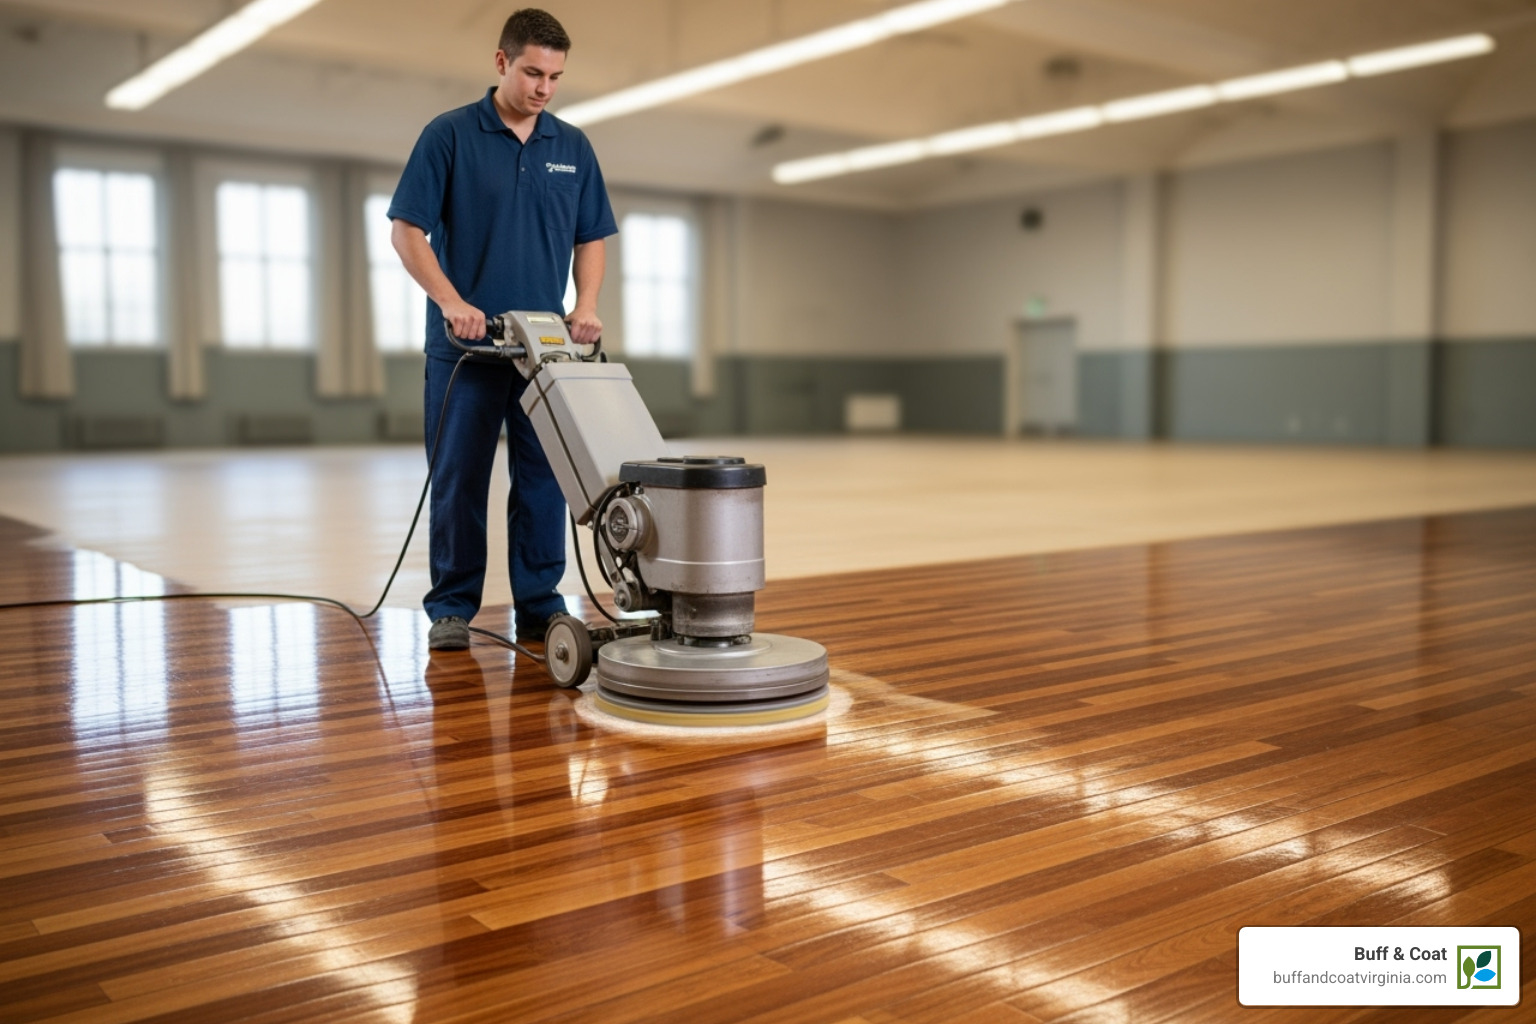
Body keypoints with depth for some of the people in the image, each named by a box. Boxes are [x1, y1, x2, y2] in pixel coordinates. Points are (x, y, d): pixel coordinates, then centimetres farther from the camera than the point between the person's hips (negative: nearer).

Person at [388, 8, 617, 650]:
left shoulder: (573, 148, 10)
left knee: (543, 480, 5)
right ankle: (452, 608, 12)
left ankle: (540, 606, 14)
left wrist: (585, 306, -4)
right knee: (459, 480, 2)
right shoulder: (449, 135, -2)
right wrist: (450, 300, -18)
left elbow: (590, 238, 12)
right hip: (465, 344, -3)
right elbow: (407, 230, -6)